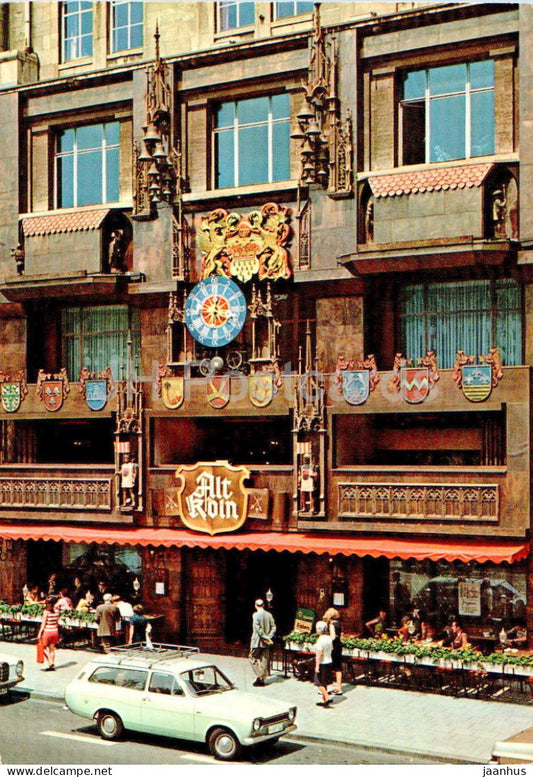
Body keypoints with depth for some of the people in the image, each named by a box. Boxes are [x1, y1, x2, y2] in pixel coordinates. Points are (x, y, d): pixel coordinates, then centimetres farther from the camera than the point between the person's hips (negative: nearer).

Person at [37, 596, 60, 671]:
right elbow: (57, 623, 8)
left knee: (44, 647, 9)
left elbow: (43, 624, -13)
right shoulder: (56, 611, 1)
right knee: (52, 649, 13)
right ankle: (53, 665, 16)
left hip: (47, 631, -6)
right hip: (55, 631, 6)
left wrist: (40, 633, -7)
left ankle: (50, 663, -1)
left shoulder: (46, 612, -15)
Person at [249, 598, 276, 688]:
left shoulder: (256, 615, -11)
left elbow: (258, 628, -17)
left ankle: (259, 676, -7)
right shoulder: (269, 615, 5)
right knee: (264, 660, 10)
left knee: (253, 658, 5)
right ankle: (263, 679, 11)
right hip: (266, 643, 5)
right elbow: (273, 627, 2)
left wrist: (265, 638, -13)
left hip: (257, 641, -5)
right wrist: (268, 637, -3)